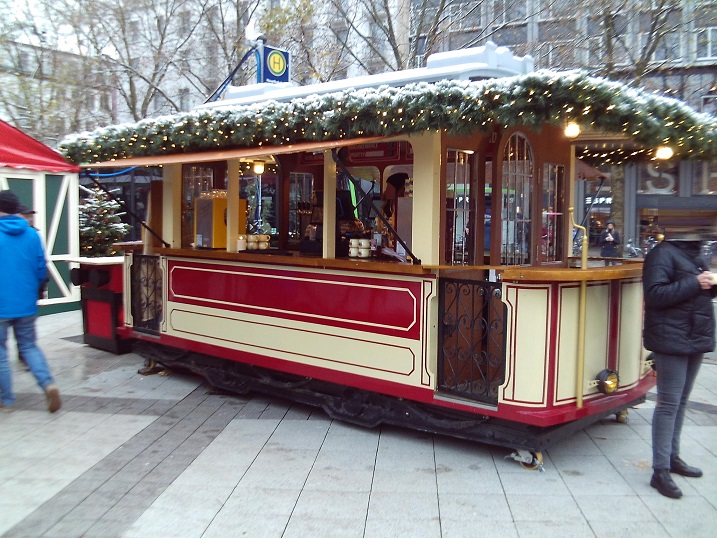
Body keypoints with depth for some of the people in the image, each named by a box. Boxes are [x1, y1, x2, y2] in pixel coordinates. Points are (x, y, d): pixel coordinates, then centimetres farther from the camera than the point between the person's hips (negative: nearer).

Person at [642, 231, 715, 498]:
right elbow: (655, 295, -22)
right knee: (669, 403, -7)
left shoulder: (693, 254, 16)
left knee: (680, 401, 16)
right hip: (672, 341, -9)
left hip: (695, 339, 9)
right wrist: (694, 284, -23)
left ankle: (672, 458, 29)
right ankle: (660, 472, -1)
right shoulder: (663, 254, -12)